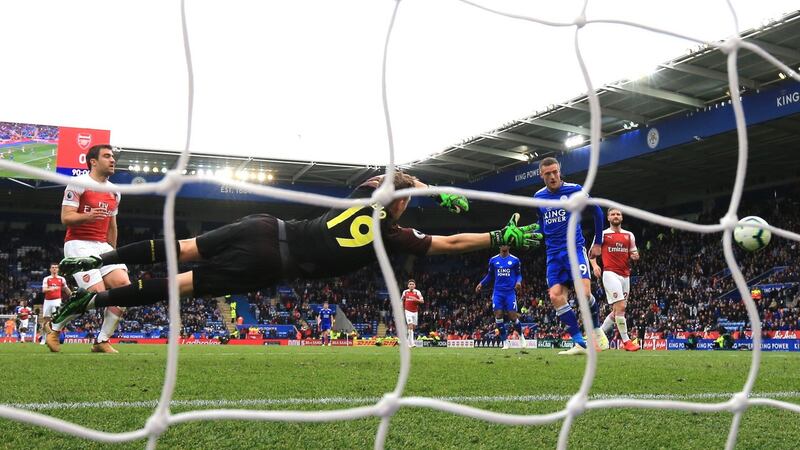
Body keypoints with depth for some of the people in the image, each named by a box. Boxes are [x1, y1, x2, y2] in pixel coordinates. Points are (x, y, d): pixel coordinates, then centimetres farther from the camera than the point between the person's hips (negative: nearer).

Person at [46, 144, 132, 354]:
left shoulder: (114, 192, 15)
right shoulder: (78, 184, -6)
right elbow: (66, 218, -13)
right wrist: (87, 216, -31)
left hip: (102, 246, 7)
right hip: (79, 244, -7)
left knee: (124, 285, -14)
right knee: (97, 293, -19)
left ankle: (102, 340, -4)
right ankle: (54, 329, 5)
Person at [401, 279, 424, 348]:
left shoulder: (417, 292, -3)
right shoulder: (405, 292, 2)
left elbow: (422, 301, -9)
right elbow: (402, 301, 17)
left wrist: (416, 299, -25)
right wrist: (402, 309, 11)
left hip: (415, 311, 1)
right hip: (408, 311, -1)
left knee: (414, 327, 6)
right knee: (410, 326, -15)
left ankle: (409, 342, 24)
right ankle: (412, 343, -19)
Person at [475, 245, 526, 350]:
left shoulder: (515, 260, 1)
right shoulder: (493, 260, 7)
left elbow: (519, 274, 7)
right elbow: (490, 275, 17)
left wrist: (518, 281, -13)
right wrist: (481, 283, 6)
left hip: (510, 292, -2)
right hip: (498, 292, 2)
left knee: (512, 316, -5)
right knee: (498, 315, -7)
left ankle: (521, 335, 23)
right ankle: (505, 342, 4)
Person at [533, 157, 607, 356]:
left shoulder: (574, 190, -5)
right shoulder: (538, 197, 8)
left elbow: (597, 212, 7)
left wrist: (598, 242, 9)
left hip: (574, 248, -4)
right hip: (554, 254, 4)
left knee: (584, 292, -20)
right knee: (556, 296, -10)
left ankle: (597, 330, 9)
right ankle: (580, 343, -5)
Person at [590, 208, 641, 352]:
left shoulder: (629, 235, 15)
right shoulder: (603, 234, 3)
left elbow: (634, 254, 21)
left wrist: (635, 256, -3)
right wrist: (595, 265, -11)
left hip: (625, 275, 6)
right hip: (610, 273, -6)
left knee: (617, 310, 7)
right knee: (621, 307, -15)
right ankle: (626, 341, -10)